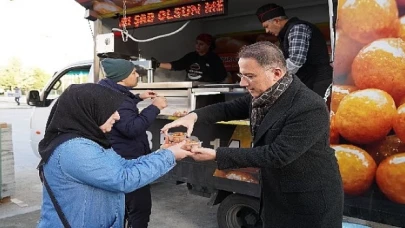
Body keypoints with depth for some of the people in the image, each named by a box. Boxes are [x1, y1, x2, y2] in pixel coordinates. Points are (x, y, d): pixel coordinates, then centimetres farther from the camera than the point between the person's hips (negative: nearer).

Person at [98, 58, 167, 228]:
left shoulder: (112, 91, 7)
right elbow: (132, 128, -35)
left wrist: (139, 98, 20)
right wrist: (154, 107, -28)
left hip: (122, 158, 11)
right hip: (127, 160, -11)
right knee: (141, 207, 0)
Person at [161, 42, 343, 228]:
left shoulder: (310, 108, -28)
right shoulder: (265, 95, -5)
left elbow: (277, 155, -30)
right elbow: (230, 108, 5)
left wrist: (216, 155, -30)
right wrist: (194, 115, -15)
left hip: (311, 202, -6)